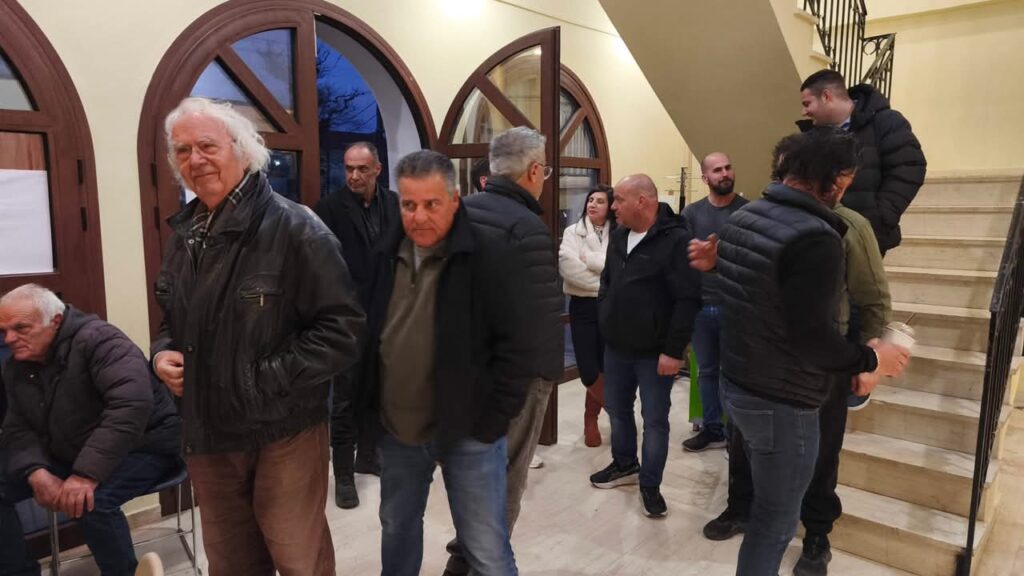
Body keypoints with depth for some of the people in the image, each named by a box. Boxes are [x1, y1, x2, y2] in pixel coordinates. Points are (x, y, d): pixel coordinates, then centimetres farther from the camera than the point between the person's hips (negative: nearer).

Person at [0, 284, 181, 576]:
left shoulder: (96, 340, -22)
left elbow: (133, 402, -35)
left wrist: (87, 474, -38)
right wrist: (37, 473, -21)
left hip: (142, 447, -8)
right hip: (68, 455, 8)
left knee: (93, 501, -32)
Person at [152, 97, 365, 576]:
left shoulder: (293, 228, -16)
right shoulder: (184, 234, 9)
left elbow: (343, 329, -20)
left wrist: (266, 380, -21)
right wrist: (163, 352, 0)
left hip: (283, 432, -7)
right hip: (206, 432, 7)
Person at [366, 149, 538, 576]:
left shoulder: (492, 252, -14)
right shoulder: (389, 253, 4)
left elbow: (517, 345, -14)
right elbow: (369, 336, 14)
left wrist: (490, 424, -14)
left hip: (467, 432, -5)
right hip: (396, 431, 6)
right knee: (397, 530, 23)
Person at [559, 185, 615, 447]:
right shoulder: (573, 232, 1)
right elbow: (567, 266, -14)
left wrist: (588, 259, -11)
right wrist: (602, 282, -13)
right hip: (583, 306, 0)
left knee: (604, 367, 7)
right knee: (588, 371, -5)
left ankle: (590, 420, 29)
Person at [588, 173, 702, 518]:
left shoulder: (676, 240, -17)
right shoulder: (618, 236, 7)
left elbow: (688, 299, -19)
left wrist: (674, 350, -20)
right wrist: (604, 320, 12)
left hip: (654, 352, -7)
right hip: (616, 347, 7)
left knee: (655, 420, 6)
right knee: (617, 409, 19)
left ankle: (650, 484, 22)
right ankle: (624, 465, 40)